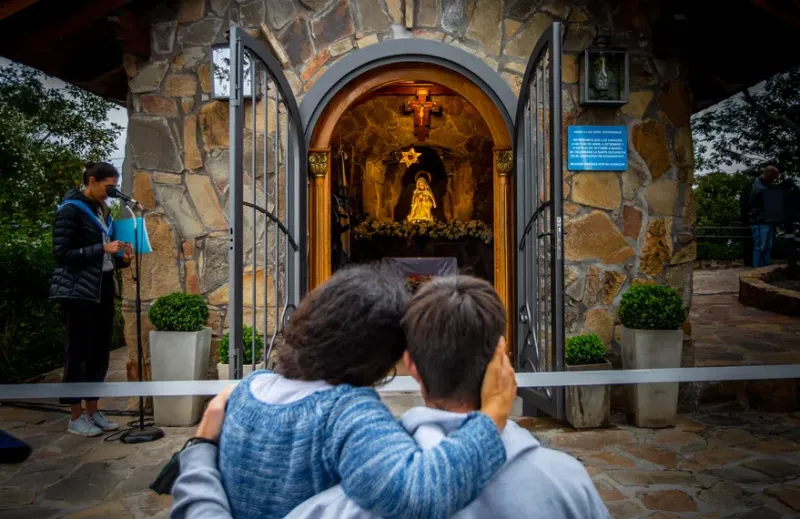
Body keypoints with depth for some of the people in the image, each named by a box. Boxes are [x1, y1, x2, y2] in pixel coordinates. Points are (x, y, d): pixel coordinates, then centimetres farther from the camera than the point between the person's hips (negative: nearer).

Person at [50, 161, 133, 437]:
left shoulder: (102, 211, 13)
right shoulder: (70, 209, -9)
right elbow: (61, 253, -16)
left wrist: (122, 259, 0)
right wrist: (103, 248, -19)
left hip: (102, 288, 7)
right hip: (78, 290, -7)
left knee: (100, 351, 9)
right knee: (79, 351, -1)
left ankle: (92, 411, 20)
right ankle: (76, 417, 10)